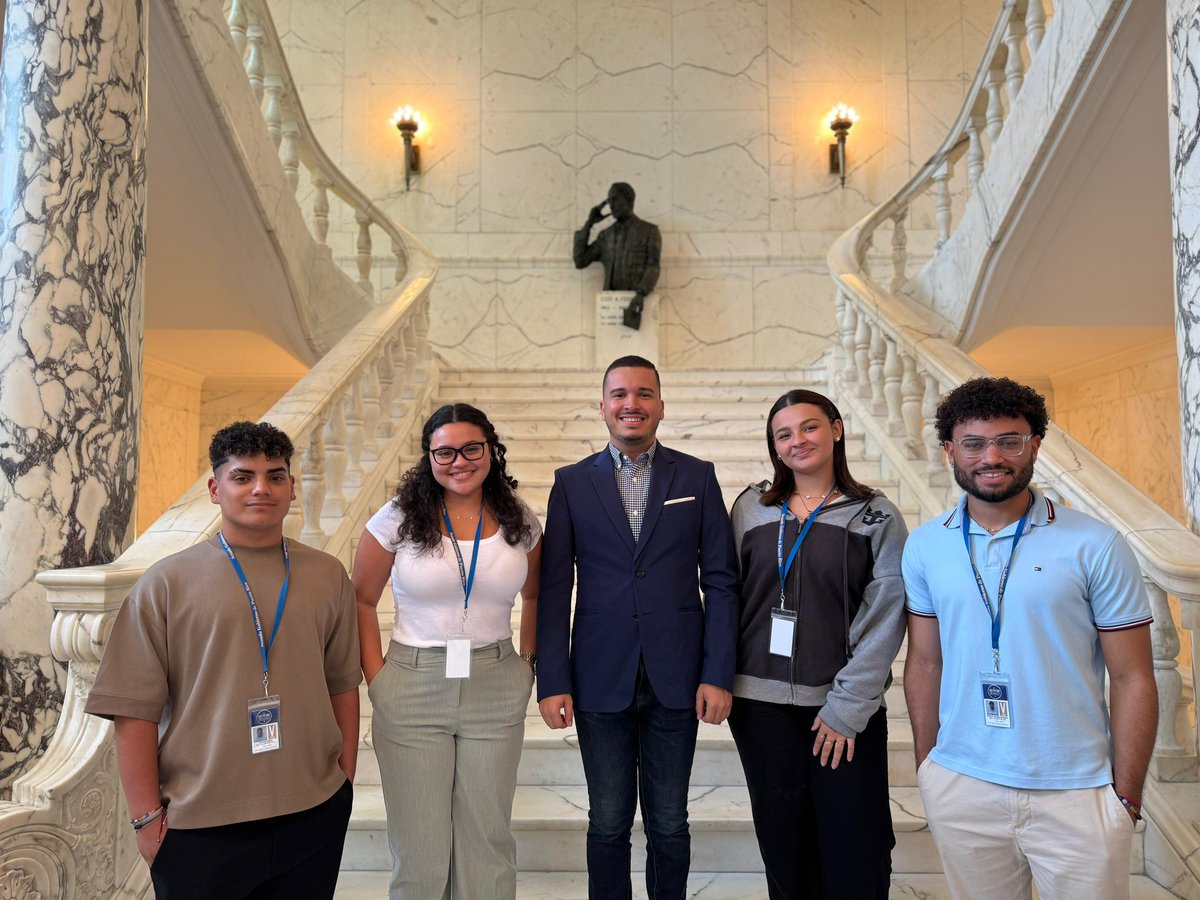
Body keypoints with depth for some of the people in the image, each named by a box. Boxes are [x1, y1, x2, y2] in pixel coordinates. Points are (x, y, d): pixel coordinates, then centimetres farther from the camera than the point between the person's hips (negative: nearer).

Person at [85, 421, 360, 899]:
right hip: (199, 828, -2)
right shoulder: (166, 583, -3)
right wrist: (147, 817, -6)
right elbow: (134, 710, -4)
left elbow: (342, 685, 8)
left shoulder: (328, 576, 4)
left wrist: (346, 779, 7)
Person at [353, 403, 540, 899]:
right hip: (412, 690, -1)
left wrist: (527, 662, 5)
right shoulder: (399, 518, -6)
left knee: (488, 836, 14)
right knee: (419, 845, 11)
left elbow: (535, 597, 14)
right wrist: (376, 676, -4)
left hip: (496, 691, 2)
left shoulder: (519, 521, 0)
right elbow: (360, 601, 1)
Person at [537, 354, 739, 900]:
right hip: (601, 682, 0)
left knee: (669, 824, 13)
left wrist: (718, 675, -6)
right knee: (608, 824, 12)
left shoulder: (697, 477, 3)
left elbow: (721, 582, 1)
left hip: (676, 681, 0)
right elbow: (554, 589, 1)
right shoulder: (572, 482, 3)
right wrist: (552, 682, -5)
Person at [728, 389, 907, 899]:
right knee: (782, 842, 12)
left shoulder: (877, 516, -1)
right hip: (761, 703, 2)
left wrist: (849, 706, -10)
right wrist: (722, 683, 1)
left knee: (855, 849, 4)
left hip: (845, 706, -2)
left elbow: (884, 618, -5)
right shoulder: (750, 508, 5)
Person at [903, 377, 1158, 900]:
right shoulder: (925, 547, 1)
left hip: (1076, 795, -2)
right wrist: (926, 767, 6)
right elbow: (924, 665, 6)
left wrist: (1126, 799, -5)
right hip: (959, 788, 2)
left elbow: (1131, 680, -4)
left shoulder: (1096, 547, -7)